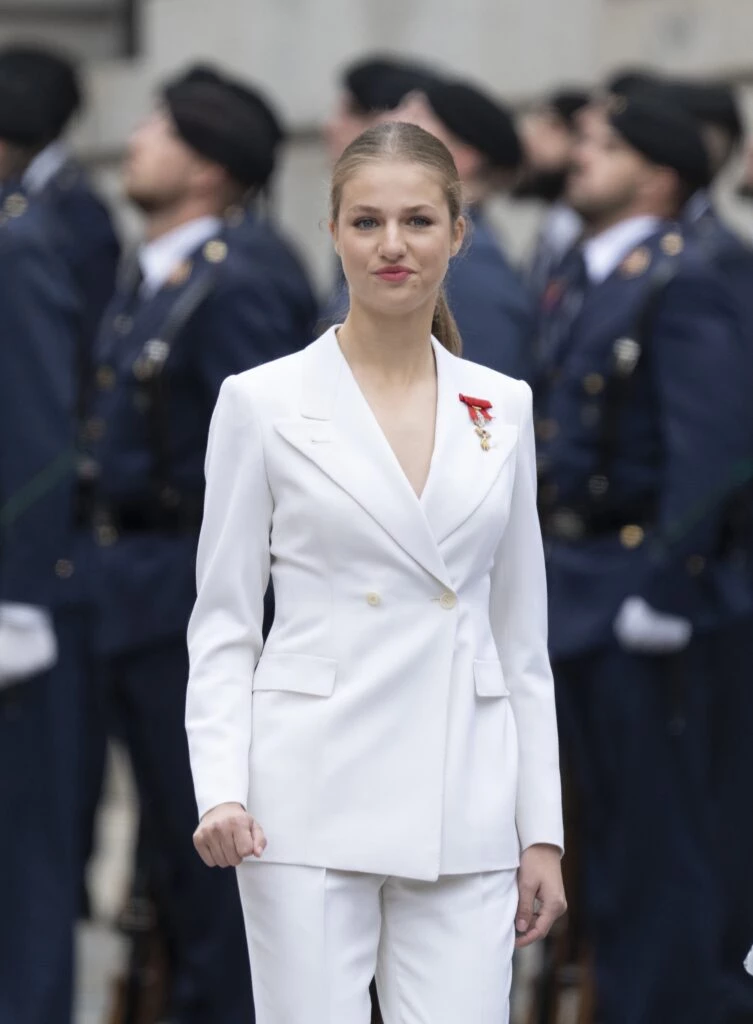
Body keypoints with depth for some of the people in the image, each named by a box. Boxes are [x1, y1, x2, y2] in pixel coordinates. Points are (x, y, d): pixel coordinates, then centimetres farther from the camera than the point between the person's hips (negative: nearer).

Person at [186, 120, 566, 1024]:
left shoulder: (502, 408, 9)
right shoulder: (263, 403, -1)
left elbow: (522, 637, 12)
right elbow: (222, 623, 0)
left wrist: (543, 830, 8)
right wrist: (221, 791, -14)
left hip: (463, 812, 3)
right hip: (313, 801, -3)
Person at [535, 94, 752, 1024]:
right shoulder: (576, 285, 14)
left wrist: (663, 593, -21)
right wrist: (537, 574, 13)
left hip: (635, 592, -9)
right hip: (570, 597, 9)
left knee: (658, 839, -2)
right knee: (607, 832, 14)